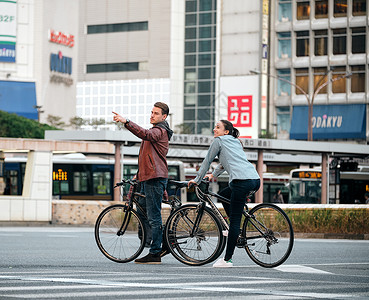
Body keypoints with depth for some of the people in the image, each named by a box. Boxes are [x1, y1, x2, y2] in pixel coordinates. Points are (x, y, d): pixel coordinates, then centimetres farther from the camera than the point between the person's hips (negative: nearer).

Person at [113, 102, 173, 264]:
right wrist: (139, 174, 31)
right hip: (148, 178, 11)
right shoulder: (156, 131, 25)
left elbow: (145, 134, -33)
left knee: (154, 217, -10)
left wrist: (126, 122, -42)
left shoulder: (160, 131, -10)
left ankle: (155, 254, -10)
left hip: (155, 178, -11)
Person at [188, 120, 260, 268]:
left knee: (234, 220, -8)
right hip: (255, 179, 8)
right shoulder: (236, 142, 31)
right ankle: (235, 231, 27)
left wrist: (197, 179, 26)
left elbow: (207, 161, 15)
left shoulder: (218, 141, 9)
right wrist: (213, 174, 55)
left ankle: (227, 259, -8)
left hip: (242, 181, -8)